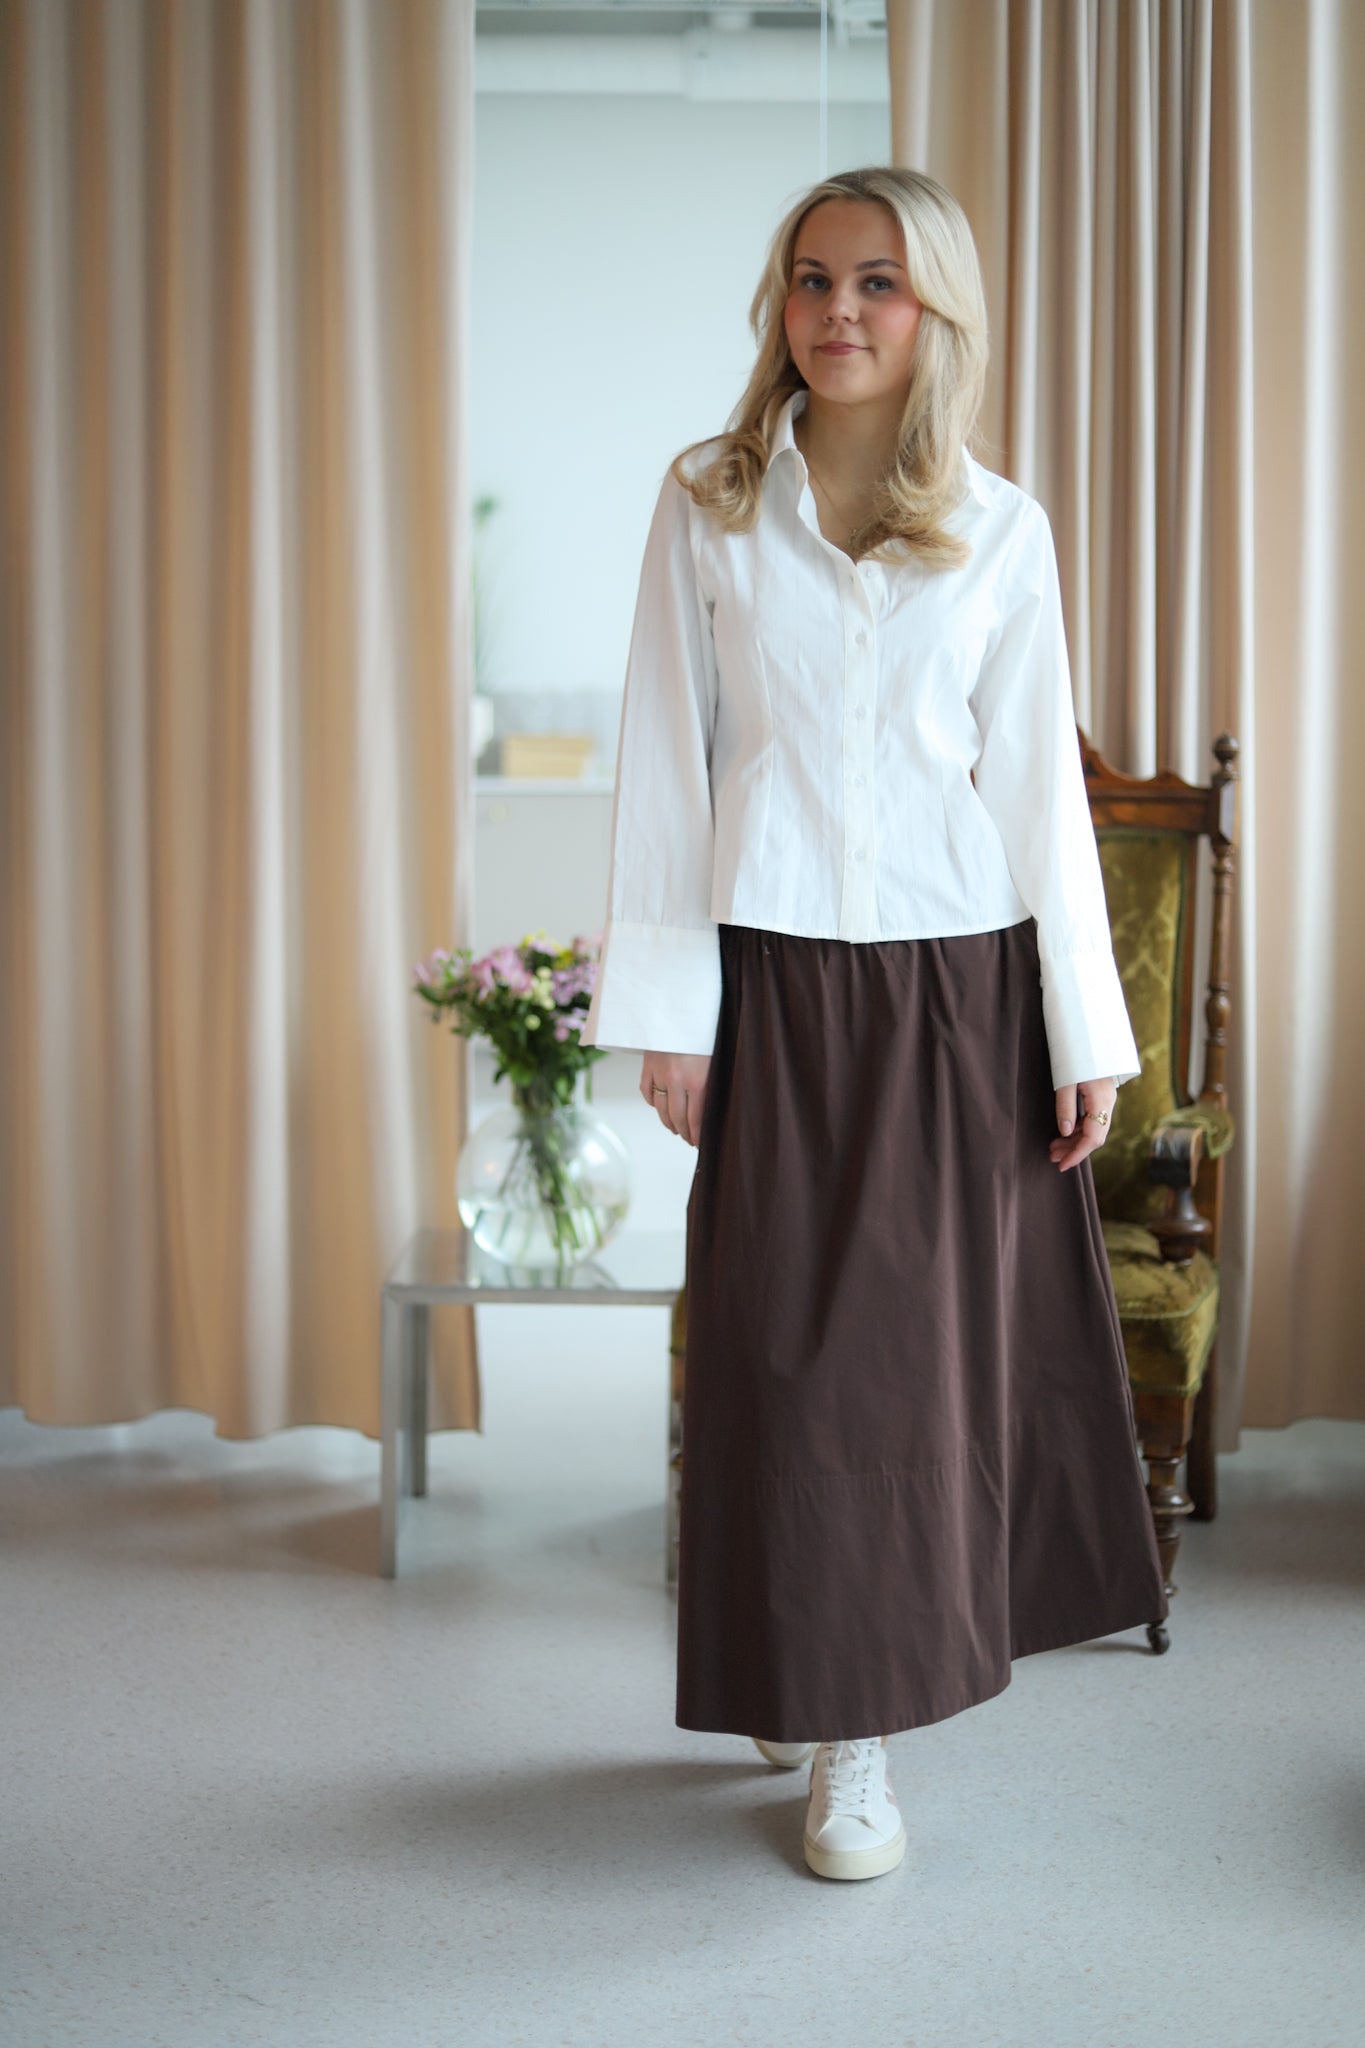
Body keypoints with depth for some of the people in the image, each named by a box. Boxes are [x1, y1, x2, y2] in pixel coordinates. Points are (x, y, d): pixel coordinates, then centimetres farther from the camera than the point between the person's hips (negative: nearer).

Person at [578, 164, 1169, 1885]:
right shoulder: (709, 506, 2)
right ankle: (840, 1733, 13)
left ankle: (881, 1659, 23)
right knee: (794, 1340, 2)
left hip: (962, 984, 1)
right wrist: (667, 1012, -3)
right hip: (781, 984, -1)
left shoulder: (1001, 531, 4)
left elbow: (1040, 780, 4)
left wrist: (1088, 1031, 1)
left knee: (945, 1335, 5)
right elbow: (668, 760, 2)